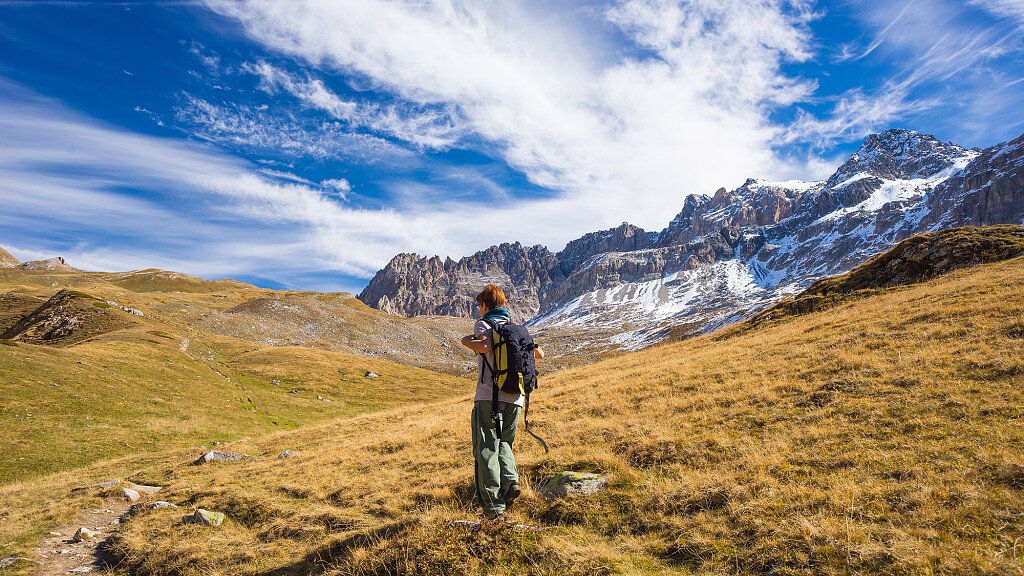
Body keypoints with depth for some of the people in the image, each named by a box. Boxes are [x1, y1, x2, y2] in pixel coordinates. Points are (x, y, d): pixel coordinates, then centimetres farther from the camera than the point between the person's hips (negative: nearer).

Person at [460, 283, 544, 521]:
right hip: (515, 397, 5)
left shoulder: (483, 325, 2)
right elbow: (539, 354, 20)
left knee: (486, 450, 1)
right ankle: (511, 481, -1)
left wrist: (467, 341, 0)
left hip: (489, 396, -5)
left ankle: (494, 508, -2)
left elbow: (485, 346, -20)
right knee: (503, 444, 23)